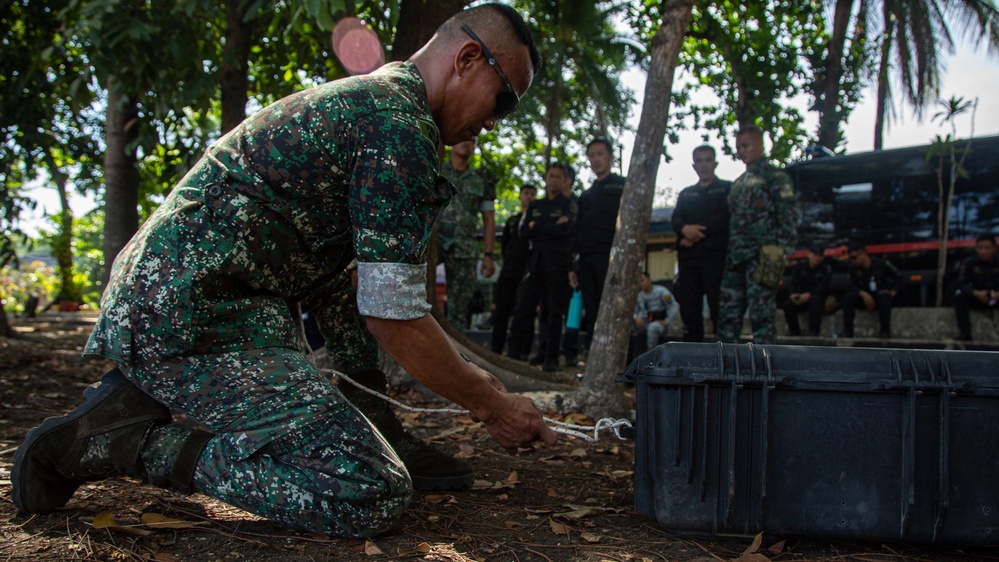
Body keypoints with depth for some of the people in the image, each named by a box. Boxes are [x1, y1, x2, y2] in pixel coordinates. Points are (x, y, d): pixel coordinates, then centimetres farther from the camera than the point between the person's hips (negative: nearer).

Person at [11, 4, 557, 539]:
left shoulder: (354, 99, 21)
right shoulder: (401, 124, -12)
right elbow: (391, 316, -15)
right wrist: (489, 405, -1)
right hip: (194, 323, -11)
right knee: (375, 495, -18)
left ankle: (135, 399, 13)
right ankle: (143, 445, -11)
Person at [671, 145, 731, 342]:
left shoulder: (727, 189, 10)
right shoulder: (686, 194, 23)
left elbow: (726, 217, -5)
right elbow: (675, 219, 10)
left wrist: (698, 234, -10)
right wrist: (685, 228, -13)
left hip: (715, 256, -4)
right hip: (688, 258, 4)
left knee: (719, 309, -9)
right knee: (689, 310, 2)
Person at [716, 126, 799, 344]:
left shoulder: (774, 176, 1)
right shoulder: (738, 183, 24)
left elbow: (788, 215, -7)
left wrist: (781, 253, -17)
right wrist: (730, 254, 16)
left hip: (761, 257, -8)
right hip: (736, 258, 8)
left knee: (761, 315, -9)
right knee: (728, 314, 5)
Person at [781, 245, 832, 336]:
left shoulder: (826, 268, -2)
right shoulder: (800, 266, 6)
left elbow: (823, 287, -14)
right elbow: (793, 283, 4)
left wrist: (809, 295, -29)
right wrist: (793, 294, -18)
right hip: (800, 296, 2)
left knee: (815, 299, -39)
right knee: (787, 304, -28)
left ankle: (814, 331, -40)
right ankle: (794, 332, -17)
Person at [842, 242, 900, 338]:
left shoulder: (881, 264, -8)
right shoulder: (854, 268, -1)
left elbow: (897, 278, 1)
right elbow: (853, 286, -4)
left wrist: (893, 292, -11)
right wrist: (863, 294, -23)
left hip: (880, 295, -2)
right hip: (864, 298, 3)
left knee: (885, 296, -37)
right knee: (848, 296, -26)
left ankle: (885, 330, -34)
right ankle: (847, 331, -25)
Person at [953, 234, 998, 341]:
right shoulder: (969, 263, -8)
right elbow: (962, 284, -14)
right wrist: (976, 293, -32)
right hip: (977, 299, 1)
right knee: (958, 296, -27)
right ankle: (965, 333, -27)